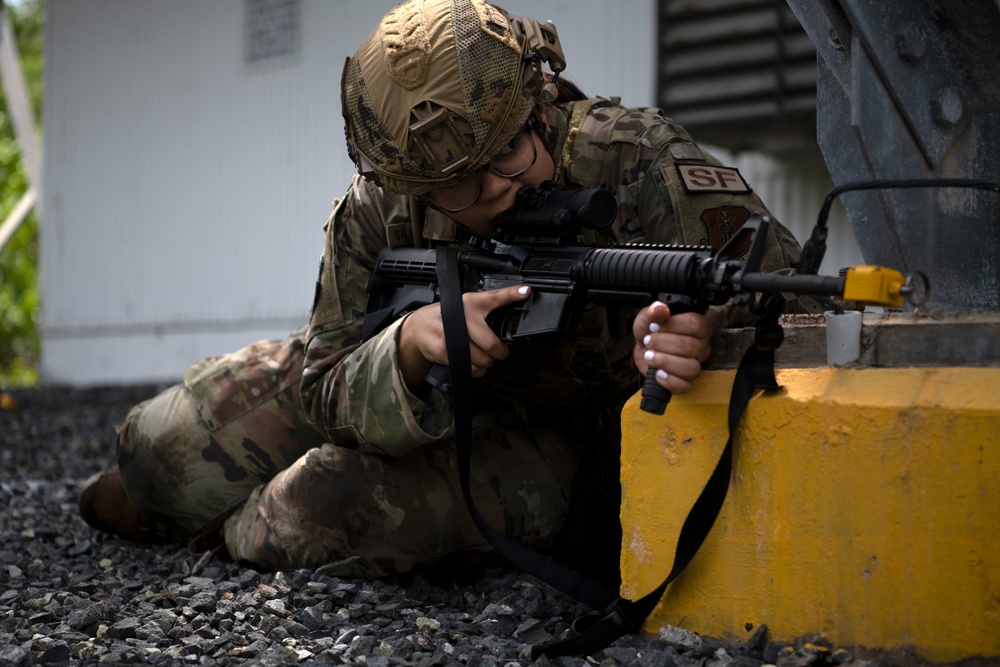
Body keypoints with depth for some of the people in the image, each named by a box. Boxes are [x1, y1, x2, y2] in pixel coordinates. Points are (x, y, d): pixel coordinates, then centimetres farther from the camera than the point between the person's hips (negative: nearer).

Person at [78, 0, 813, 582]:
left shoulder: (635, 161, -30)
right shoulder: (375, 215, -20)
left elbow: (777, 273, -31)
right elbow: (326, 394, -20)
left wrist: (696, 333, -55)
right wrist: (409, 343, -45)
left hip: (571, 433, -4)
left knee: (322, 514, -29)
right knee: (164, 443, -1)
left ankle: (230, 529, 10)